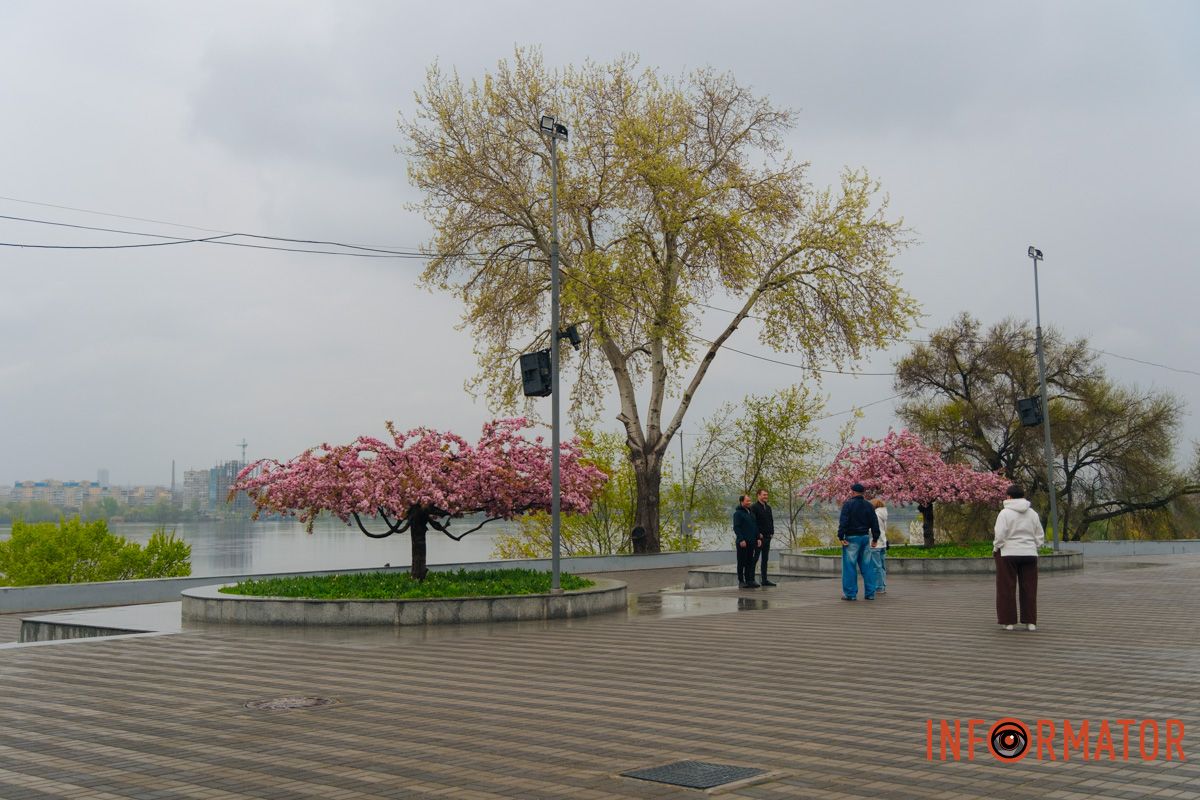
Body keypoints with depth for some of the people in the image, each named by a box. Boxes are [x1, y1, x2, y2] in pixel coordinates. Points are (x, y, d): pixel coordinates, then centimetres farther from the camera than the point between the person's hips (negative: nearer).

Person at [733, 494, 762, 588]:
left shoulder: (750, 512, 18)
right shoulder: (738, 513, -7)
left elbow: (755, 526, 22)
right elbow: (736, 527, -14)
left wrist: (758, 538, 13)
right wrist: (741, 540, -20)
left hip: (751, 542, 7)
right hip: (743, 542, -7)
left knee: (750, 562, 7)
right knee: (742, 562, -1)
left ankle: (749, 580, 9)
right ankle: (741, 581, 3)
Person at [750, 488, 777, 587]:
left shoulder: (768, 507, 16)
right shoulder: (754, 507, -9)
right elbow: (753, 522, -14)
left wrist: (771, 532, 7)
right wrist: (758, 534, -17)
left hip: (768, 537, 8)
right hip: (759, 537, -8)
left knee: (765, 559, 10)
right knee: (755, 558, -5)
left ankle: (764, 580, 15)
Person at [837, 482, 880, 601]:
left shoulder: (848, 504, -7)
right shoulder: (869, 506, 10)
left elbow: (843, 522, -15)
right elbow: (874, 523, 11)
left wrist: (841, 537, -15)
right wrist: (875, 538, 15)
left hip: (852, 538, -6)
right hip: (865, 537, 6)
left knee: (850, 566, -2)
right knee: (867, 566, 9)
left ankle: (850, 594, -3)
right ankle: (870, 593, 9)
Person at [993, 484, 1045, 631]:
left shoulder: (1005, 513, -9)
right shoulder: (1032, 513, 7)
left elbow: (1000, 535, -15)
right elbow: (1040, 536, 8)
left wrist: (995, 549, 0)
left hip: (1008, 554, -4)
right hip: (1029, 554, 4)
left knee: (1007, 589, 3)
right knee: (1029, 589, 9)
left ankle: (1009, 622, 2)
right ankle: (1031, 622, 8)